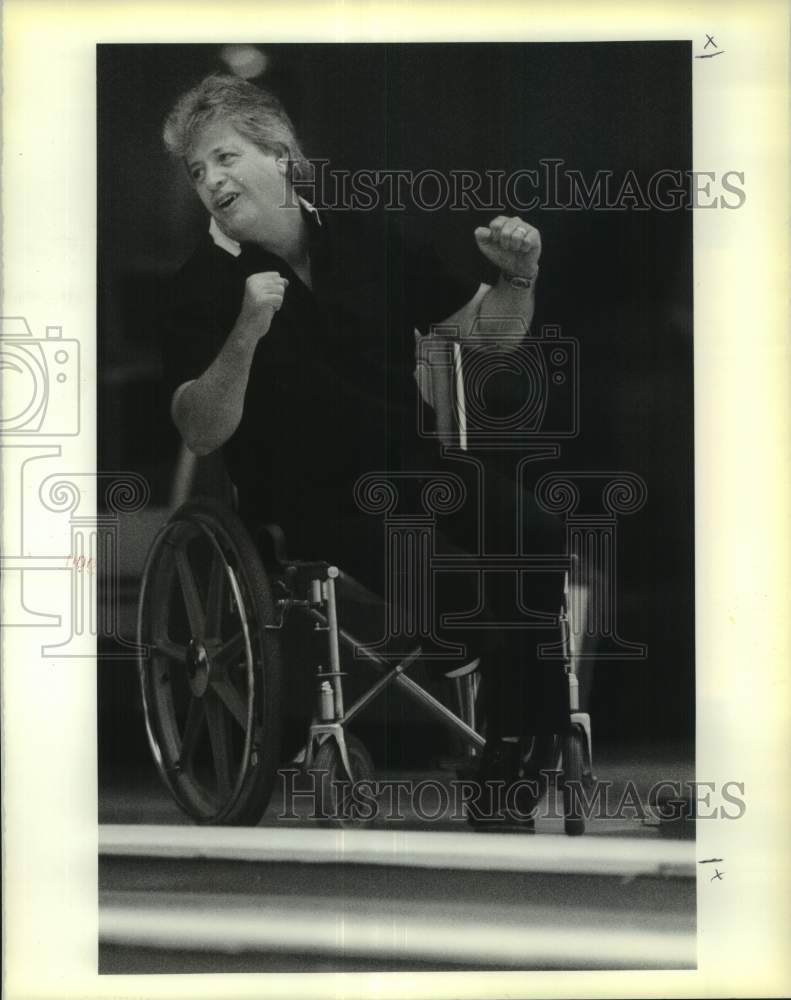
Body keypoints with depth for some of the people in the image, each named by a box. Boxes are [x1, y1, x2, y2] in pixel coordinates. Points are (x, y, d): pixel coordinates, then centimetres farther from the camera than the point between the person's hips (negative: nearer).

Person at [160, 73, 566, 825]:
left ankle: (520, 745, -5)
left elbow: (486, 332, 13)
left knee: (537, 535, -23)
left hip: (410, 469, 4)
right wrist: (245, 336, -30)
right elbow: (201, 435, -16)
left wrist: (517, 277, -7)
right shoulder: (204, 285, -5)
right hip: (309, 503, -4)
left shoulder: (370, 237, 5)